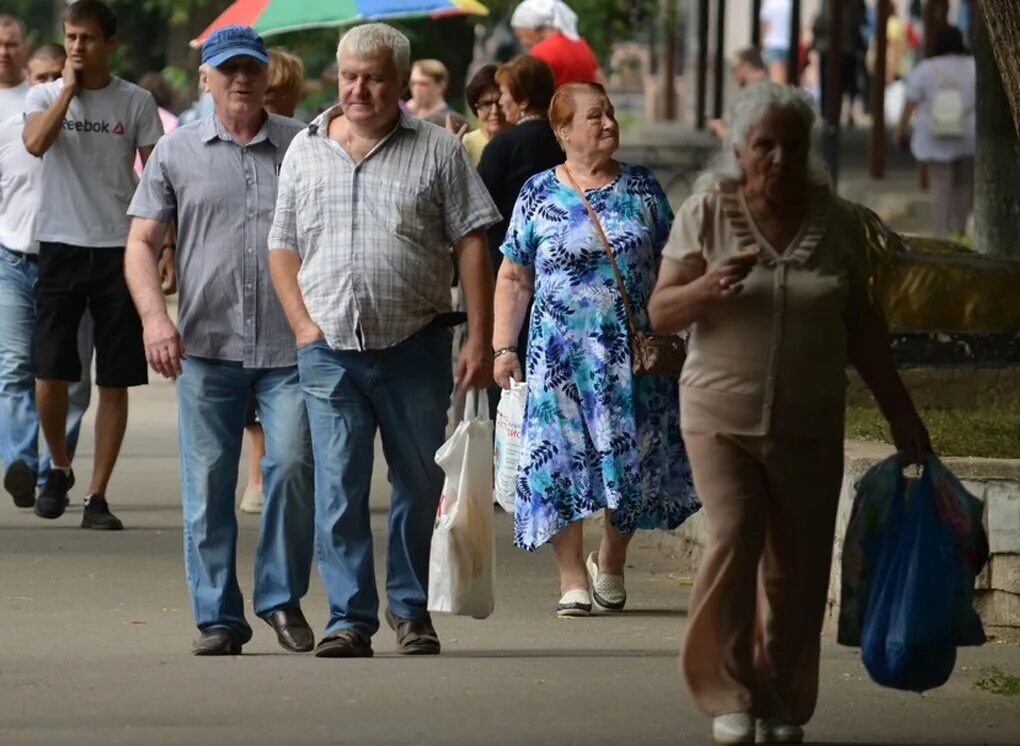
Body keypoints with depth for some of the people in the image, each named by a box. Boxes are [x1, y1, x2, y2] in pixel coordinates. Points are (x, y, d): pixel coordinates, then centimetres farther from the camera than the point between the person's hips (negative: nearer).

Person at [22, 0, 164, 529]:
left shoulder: (136, 103, 3)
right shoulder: (45, 96, 4)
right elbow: (35, 142, -18)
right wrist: (69, 88, -12)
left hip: (119, 251, 0)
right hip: (61, 247, 0)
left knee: (115, 382, 0)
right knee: (49, 374, -4)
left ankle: (97, 496, 6)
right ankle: (60, 469, 22)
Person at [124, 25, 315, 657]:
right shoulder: (178, 151, 8)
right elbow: (142, 243, 6)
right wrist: (155, 316, -9)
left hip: (291, 346, -1)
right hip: (206, 345, 1)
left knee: (293, 465, -12)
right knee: (208, 485, 2)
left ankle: (283, 599, 5)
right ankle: (218, 617, 10)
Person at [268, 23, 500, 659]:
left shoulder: (436, 151, 2)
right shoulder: (306, 151, 10)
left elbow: (472, 246, 0)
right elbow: (283, 247, 14)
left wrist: (480, 340, -7)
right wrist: (304, 326, 1)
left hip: (414, 347, -1)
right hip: (331, 349, 1)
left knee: (420, 485, 7)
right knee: (338, 488, -4)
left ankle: (411, 610, 20)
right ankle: (351, 618, -1)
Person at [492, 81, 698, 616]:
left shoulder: (641, 188, 6)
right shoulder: (538, 195, 2)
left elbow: (668, 266, 10)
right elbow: (513, 278, 4)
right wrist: (503, 348, -2)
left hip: (632, 351, 1)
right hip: (559, 351, -1)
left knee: (632, 459, 3)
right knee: (561, 461, -4)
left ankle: (611, 562, 24)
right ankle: (572, 579, 3)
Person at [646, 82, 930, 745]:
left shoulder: (837, 223, 3)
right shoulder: (708, 211, -2)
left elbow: (861, 326, 12)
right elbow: (661, 312, -2)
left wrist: (902, 415, 13)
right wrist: (709, 287, -23)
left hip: (810, 425, 2)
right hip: (722, 415, -2)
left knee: (798, 567, 3)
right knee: (734, 537, -16)